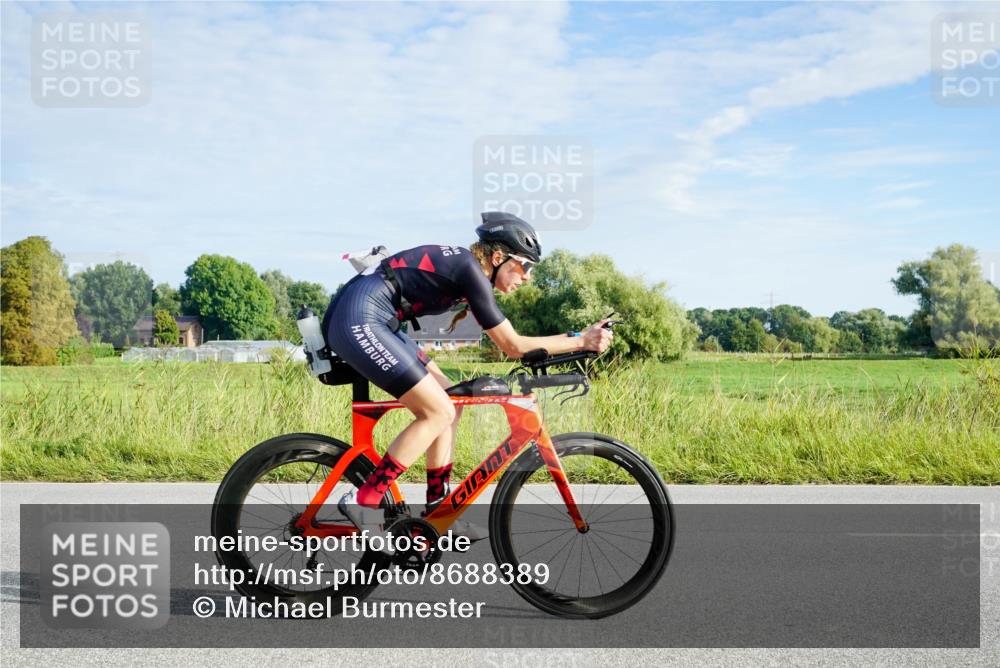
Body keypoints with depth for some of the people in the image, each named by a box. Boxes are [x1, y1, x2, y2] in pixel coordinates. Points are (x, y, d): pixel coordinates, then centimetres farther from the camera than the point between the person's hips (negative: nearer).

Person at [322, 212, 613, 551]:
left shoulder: (462, 264, 15)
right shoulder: (471, 271, -13)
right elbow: (513, 345, -11)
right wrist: (581, 340, -7)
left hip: (368, 323, 10)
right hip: (359, 320, -10)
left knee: (449, 404, 9)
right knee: (439, 412, -11)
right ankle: (363, 502, -7)